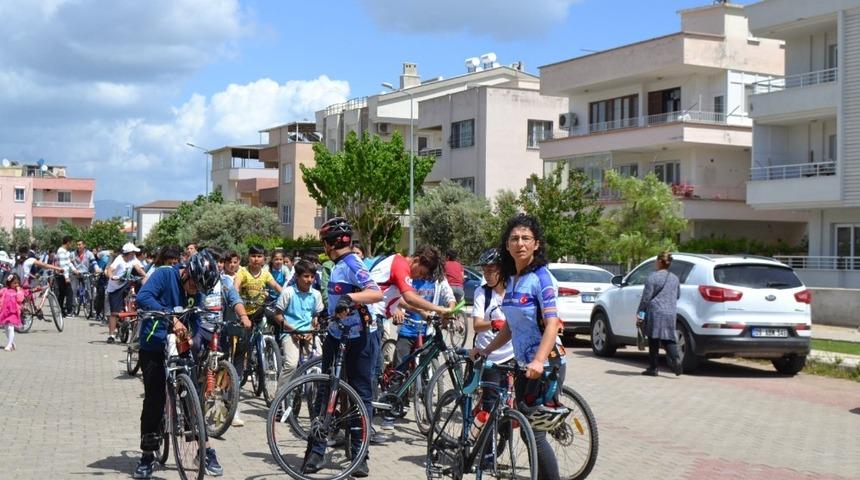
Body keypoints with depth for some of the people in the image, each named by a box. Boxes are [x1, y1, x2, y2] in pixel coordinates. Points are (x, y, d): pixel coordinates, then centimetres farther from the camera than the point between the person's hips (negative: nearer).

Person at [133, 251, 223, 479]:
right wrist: (171, 317, -39)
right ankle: (148, 455, 11)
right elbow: (142, 298, -31)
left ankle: (206, 451, 11)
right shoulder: (164, 275, -15)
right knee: (154, 400, -3)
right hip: (154, 347, -4)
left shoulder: (197, 292, 0)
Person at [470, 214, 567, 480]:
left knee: (535, 433, -8)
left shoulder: (541, 277, -12)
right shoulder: (511, 280, 10)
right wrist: (487, 350, 10)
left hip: (546, 366, -8)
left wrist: (538, 361, -34)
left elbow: (552, 323, -22)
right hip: (523, 365, 8)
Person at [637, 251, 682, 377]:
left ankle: (652, 368, 6)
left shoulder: (653, 277, -8)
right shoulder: (675, 278, 11)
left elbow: (646, 297, -9)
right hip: (671, 313, 5)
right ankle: (676, 359, -14)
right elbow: (678, 296, 20)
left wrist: (639, 313, -2)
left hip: (655, 312, -5)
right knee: (668, 338, 10)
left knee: (653, 340, 2)